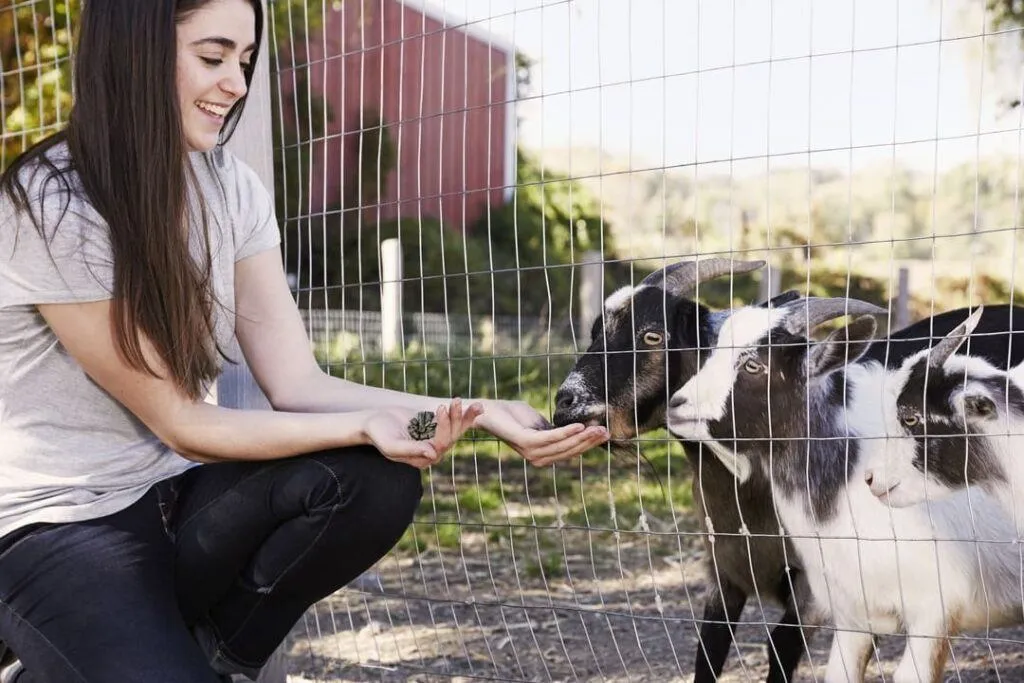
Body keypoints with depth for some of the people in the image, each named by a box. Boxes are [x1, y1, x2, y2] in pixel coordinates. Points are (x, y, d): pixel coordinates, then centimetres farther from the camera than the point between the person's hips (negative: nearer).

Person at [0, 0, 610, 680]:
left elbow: (298, 382, -6)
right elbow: (179, 422, -19)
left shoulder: (232, 189, 0)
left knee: (378, 482, -19)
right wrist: (365, 425, -30)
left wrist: (479, 413, -18)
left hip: (174, 495, 7)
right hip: (57, 524, -7)